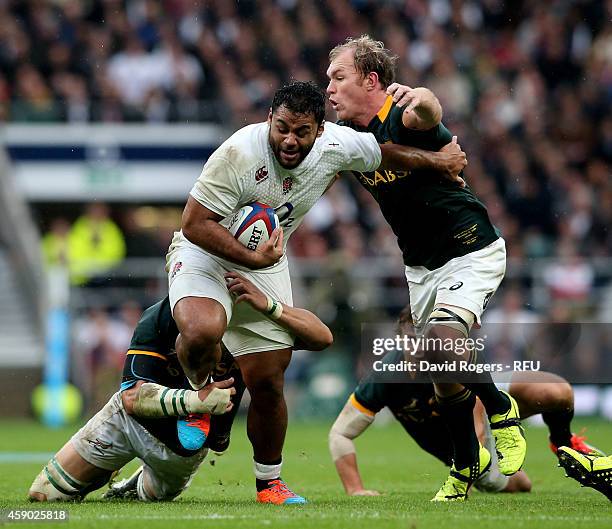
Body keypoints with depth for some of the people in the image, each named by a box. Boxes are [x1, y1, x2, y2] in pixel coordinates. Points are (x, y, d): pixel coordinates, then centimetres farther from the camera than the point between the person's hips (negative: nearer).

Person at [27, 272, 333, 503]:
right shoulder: (159, 319, -28)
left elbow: (322, 337, -33)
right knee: (44, 497, 8)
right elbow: (132, 397, -33)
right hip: (131, 421, -1)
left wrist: (268, 305, -50)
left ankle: (137, 486, 56)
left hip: (187, 447, 1)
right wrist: (195, 399, -51)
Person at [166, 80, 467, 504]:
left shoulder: (335, 146, -12)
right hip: (204, 253, -5)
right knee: (202, 331, -36)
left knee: (268, 382, 2)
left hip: (267, 263, 5)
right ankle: (200, 389, -2)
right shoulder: (240, 152, -28)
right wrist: (251, 258, -35)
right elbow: (195, 223, -26)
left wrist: (436, 160, 23)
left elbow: (383, 151, 11)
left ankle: (269, 482, 21)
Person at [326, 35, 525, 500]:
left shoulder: (405, 119, -23)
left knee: (441, 338, -29)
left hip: (470, 250, -8)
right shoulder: (350, 135, 0)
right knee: (443, 377, 6)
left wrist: (420, 98, -72)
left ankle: (502, 410, -4)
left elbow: (430, 113, -49)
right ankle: (468, 464, 25)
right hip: (420, 265, 8)